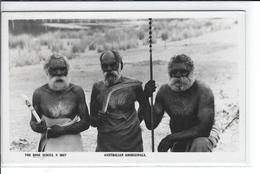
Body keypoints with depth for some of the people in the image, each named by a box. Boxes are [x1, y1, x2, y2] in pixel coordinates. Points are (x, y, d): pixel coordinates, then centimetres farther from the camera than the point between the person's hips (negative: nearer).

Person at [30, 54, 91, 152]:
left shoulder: (76, 91, -2)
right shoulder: (39, 93, -1)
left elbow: (86, 122, -1)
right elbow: (33, 122, 8)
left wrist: (62, 130, -12)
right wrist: (39, 127, -15)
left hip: (72, 144, 0)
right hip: (49, 144, 0)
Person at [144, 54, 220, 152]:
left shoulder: (203, 91, -26)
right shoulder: (164, 91, -11)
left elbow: (204, 128, -32)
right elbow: (151, 125, -10)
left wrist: (172, 137, -33)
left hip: (204, 134, -5)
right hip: (179, 140, 5)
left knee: (200, 145, -36)